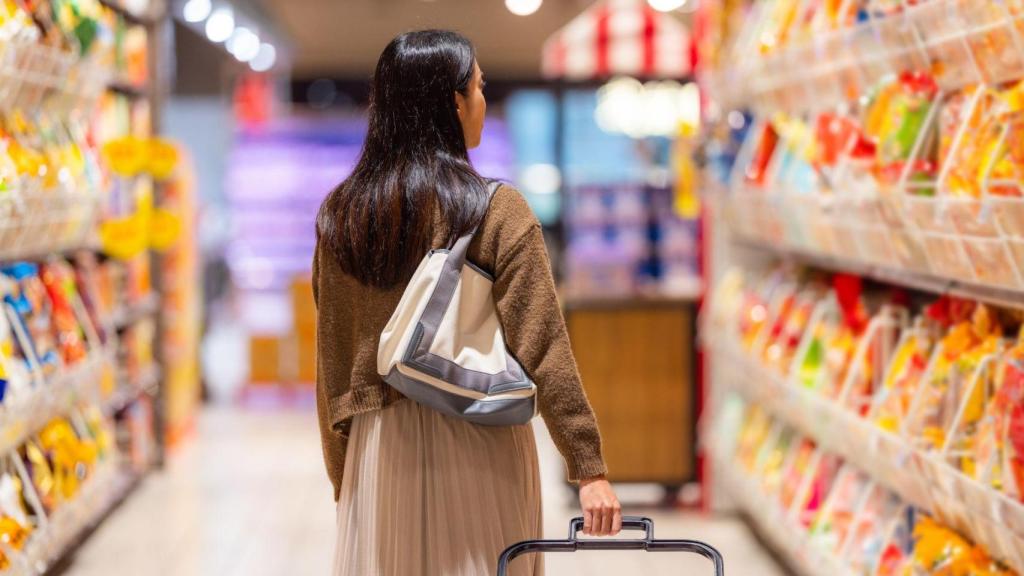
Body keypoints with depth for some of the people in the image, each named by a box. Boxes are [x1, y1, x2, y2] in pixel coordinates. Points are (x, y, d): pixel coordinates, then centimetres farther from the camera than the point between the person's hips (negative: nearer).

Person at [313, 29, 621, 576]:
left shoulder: (339, 216, 4)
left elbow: (331, 361, 7)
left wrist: (342, 474, 15)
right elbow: (543, 351, -12)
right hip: (477, 447, -3)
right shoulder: (497, 210, -8)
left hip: (380, 448, 3)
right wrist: (589, 469, -10)